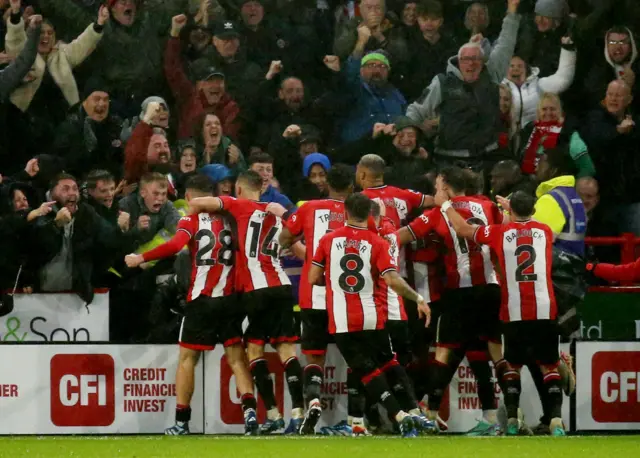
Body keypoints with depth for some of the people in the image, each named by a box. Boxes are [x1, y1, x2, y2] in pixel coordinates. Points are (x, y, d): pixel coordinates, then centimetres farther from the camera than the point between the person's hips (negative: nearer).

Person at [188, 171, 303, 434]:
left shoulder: (241, 206, 4)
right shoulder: (275, 213, 22)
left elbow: (197, 203, -4)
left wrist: (190, 219, 14)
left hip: (257, 289, -5)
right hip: (281, 285, 5)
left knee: (254, 346, 3)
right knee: (285, 347, 1)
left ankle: (273, 414, -4)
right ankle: (297, 411, -10)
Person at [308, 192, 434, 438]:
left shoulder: (329, 240, 1)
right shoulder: (377, 243, -3)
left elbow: (313, 278, 4)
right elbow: (392, 280, -13)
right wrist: (418, 298, -2)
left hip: (341, 321, 0)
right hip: (372, 317, 1)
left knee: (367, 371, 5)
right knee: (389, 363, 19)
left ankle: (401, 417, -8)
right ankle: (414, 412, 7)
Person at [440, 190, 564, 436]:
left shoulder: (500, 233, 2)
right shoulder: (545, 231, 8)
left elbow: (462, 228, 15)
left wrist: (445, 204, 30)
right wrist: (511, 211, 47)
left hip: (514, 313, 0)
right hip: (544, 311, 0)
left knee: (512, 365, 15)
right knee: (549, 366, 5)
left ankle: (512, 420, 5)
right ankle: (556, 419, -9)